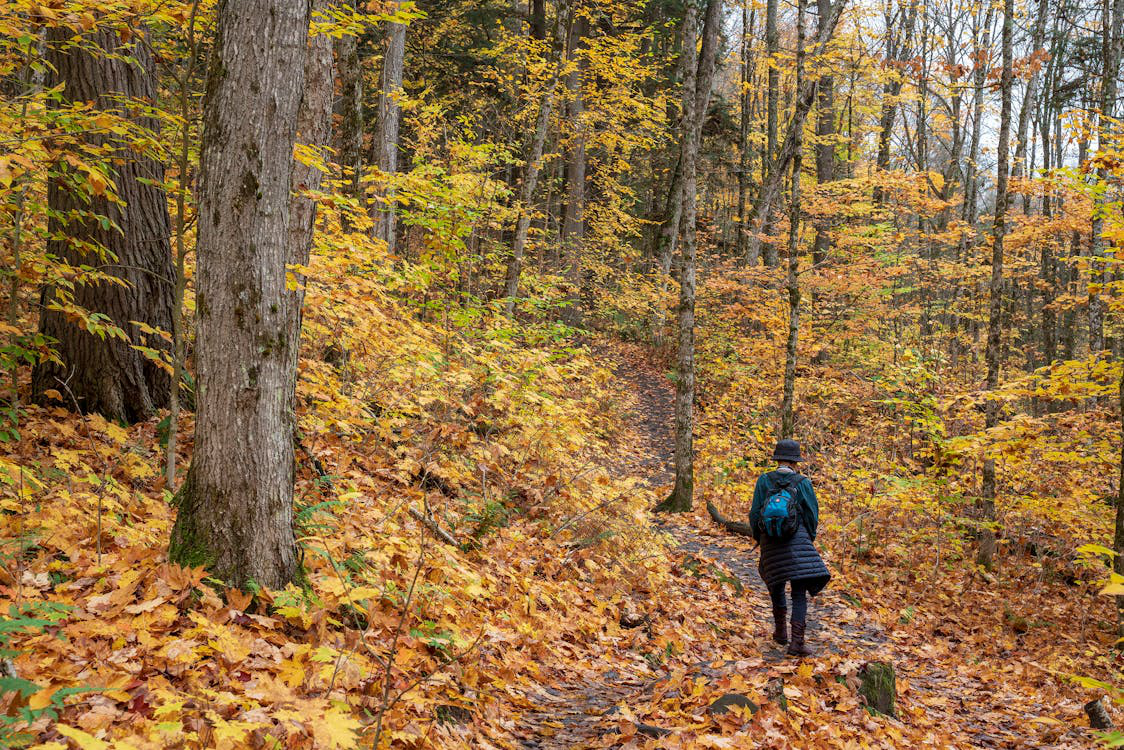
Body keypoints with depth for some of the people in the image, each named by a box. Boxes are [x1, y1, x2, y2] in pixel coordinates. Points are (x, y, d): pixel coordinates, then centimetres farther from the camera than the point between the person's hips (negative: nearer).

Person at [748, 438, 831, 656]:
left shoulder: (764, 481, -2)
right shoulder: (803, 483, -4)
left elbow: (755, 514, -1)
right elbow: (812, 515, 1)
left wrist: (758, 538, 15)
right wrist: (809, 539, 18)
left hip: (771, 541, 2)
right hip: (798, 541, -2)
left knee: (776, 586, 23)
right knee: (799, 593, -1)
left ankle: (781, 632, 32)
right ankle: (797, 642, -10)